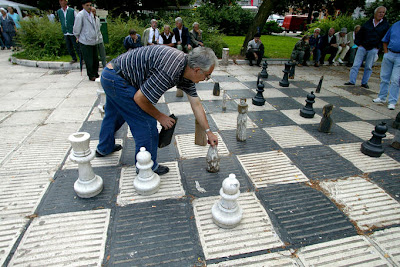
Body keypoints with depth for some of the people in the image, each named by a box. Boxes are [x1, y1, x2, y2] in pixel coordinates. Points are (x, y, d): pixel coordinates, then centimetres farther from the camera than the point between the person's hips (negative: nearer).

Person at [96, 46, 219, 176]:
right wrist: (160, 117, -9)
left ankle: (104, 148, 55)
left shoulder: (186, 70, -2)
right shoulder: (169, 72, -32)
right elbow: (140, 99, -24)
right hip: (116, 79, -10)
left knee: (114, 115, 29)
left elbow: (196, 104, 4)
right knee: (146, 122, -6)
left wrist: (208, 132, 7)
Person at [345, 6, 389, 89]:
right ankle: (352, 81, -3)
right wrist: (359, 44, 3)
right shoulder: (367, 23, 7)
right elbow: (359, 34, 13)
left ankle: (364, 82, 11)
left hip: (373, 49, 0)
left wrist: (378, 47, 0)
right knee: (356, 64, -6)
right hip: (362, 47, 0)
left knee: (368, 67, 4)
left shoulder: (386, 25, 6)